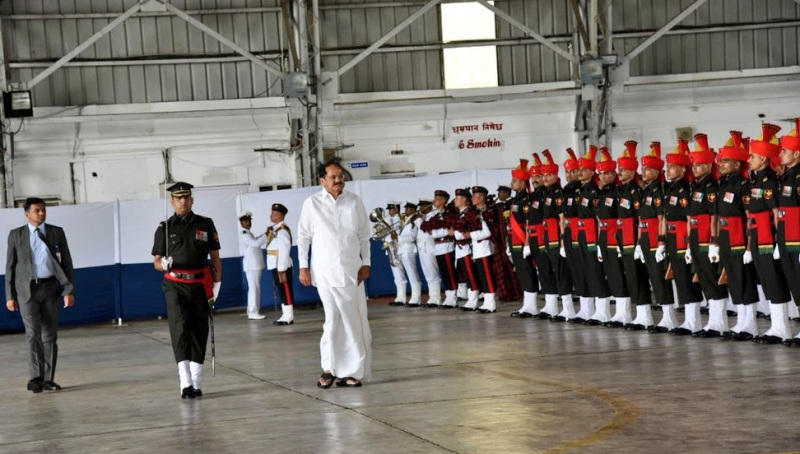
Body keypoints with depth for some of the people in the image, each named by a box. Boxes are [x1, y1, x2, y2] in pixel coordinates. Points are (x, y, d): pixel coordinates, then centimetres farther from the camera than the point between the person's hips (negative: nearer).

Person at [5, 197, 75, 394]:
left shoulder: (56, 232, 7)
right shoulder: (16, 235, 4)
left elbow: (66, 263, 6)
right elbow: (10, 267, 5)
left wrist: (69, 290, -3)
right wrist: (10, 296, 0)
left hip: (51, 288, 2)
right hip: (28, 289, -2)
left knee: (50, 335, 5)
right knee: (33, 333, -13)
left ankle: (48, 379, 11)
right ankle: (36, 377, -15)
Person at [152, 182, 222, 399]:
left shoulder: (205, 225, 8)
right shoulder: (165, 228, 5)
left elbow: (215, 257, 10)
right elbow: (156, 261, 8)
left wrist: (217, 284, 2)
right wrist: (164, 264, -15)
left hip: (200, 285, 2)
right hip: (175, 285, -2)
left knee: (199, 332, 5)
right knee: (180, 329, -17)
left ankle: (196, 383, 14)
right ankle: (185, 383, -24)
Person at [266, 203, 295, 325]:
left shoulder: (282, 230, -16)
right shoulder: (275, 229, 13)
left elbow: (284, 251, -20)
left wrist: (282, 270, -21)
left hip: (281, 266, -10)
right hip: (276, 266, 10)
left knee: (285, 291, -5)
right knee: (280, 291, 13)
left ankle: (289, 317, -2)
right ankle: (285, 315, 19)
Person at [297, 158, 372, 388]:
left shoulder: (355, 201, 3)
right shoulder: (312, 204, -1)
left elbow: (364, 235, 8)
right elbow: (303, 236, 4)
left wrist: (366, 263, 4)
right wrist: (303, 266, 0)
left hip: (351, 270, 2)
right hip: (325, 271, -2)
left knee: (354, 321, 1)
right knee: (332, 319, 0)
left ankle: (354, 371, 6)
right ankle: (329, 369, 9)